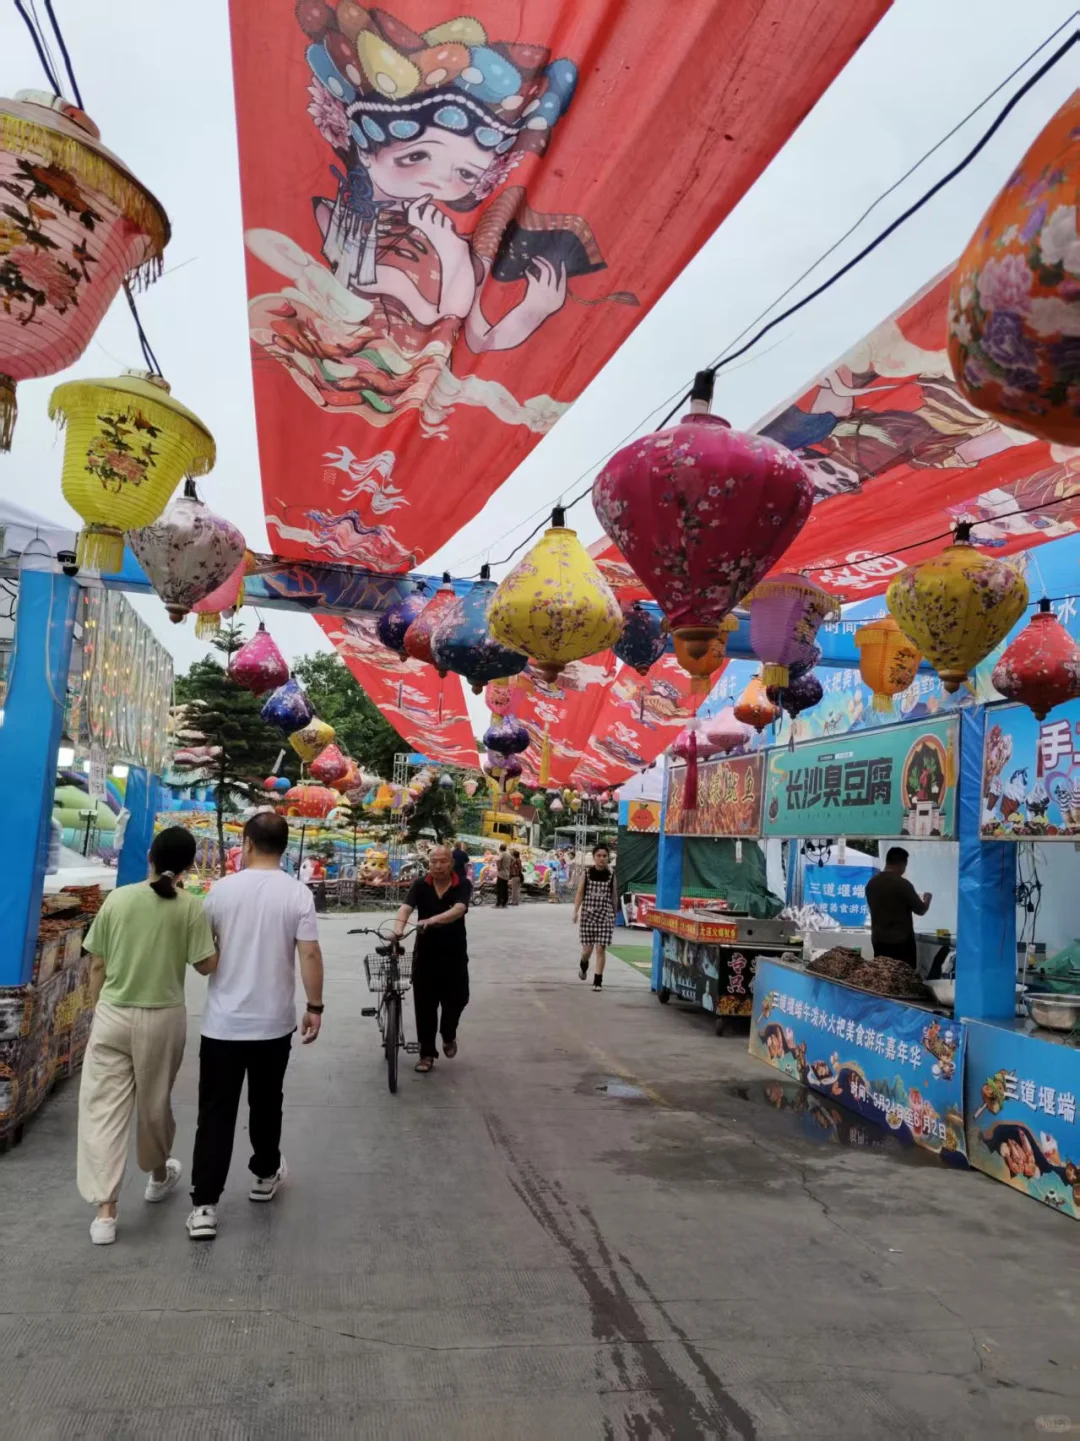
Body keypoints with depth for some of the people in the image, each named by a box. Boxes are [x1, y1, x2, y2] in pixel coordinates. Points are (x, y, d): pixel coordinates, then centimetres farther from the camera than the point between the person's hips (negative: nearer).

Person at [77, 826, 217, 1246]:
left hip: (113, 1016, 1)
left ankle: (105, 1211, 3)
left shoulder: (117, 899, -4)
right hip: (162, 1019, -1)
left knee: (102, 1108, 6)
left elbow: (97, 965, 1)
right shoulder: (189, 907, -10)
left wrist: (99, 1010, 14)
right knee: (154, 1103, 18)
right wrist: (218, 941, 12)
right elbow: (206, 966, -8)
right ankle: (158, 1175, 41)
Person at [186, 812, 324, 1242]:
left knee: (216, 1111, 5)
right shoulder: (298, 893, -9)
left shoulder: (222, 889, -5)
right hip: (274, 1022, 0)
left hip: (222, 1022, 0)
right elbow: (310, 954, -12)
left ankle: (204, 1206, 3)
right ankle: (265, 1175, 35)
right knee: (265, 1103, 18)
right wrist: (315, 1006, -1)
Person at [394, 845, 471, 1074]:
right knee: (424, 1004, 5)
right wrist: (398, 930, -43)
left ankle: (449, 1035, 34)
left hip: (454, 954, -1)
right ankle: (427, 1053, 19)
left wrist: (432, 920, -45)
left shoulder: (463, 885, -10)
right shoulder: (420, 886, -6)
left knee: (457, 999, 3)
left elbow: (458, 910, -27)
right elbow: (405, 908, -21)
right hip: (425, 953, 1)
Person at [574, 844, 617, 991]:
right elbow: (580, 893, 0)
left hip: (605, 915, 0)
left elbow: (613, 896, 10)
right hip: (588, 914, 0)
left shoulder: (611, 875, 2)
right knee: (587, 948, 3)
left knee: (601, 948, -4)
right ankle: (583, 965, 38)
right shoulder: (586, 872, -1)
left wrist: (615, 914, 14)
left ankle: (598, 981, 5)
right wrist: (576, 911, -9)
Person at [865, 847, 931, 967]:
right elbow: (920, 910, -6)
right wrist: (927, 899, 15)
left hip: (878, 940, 6)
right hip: (901, 941, -6)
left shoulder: (871, 882, 3)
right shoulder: (903, 884, -15)